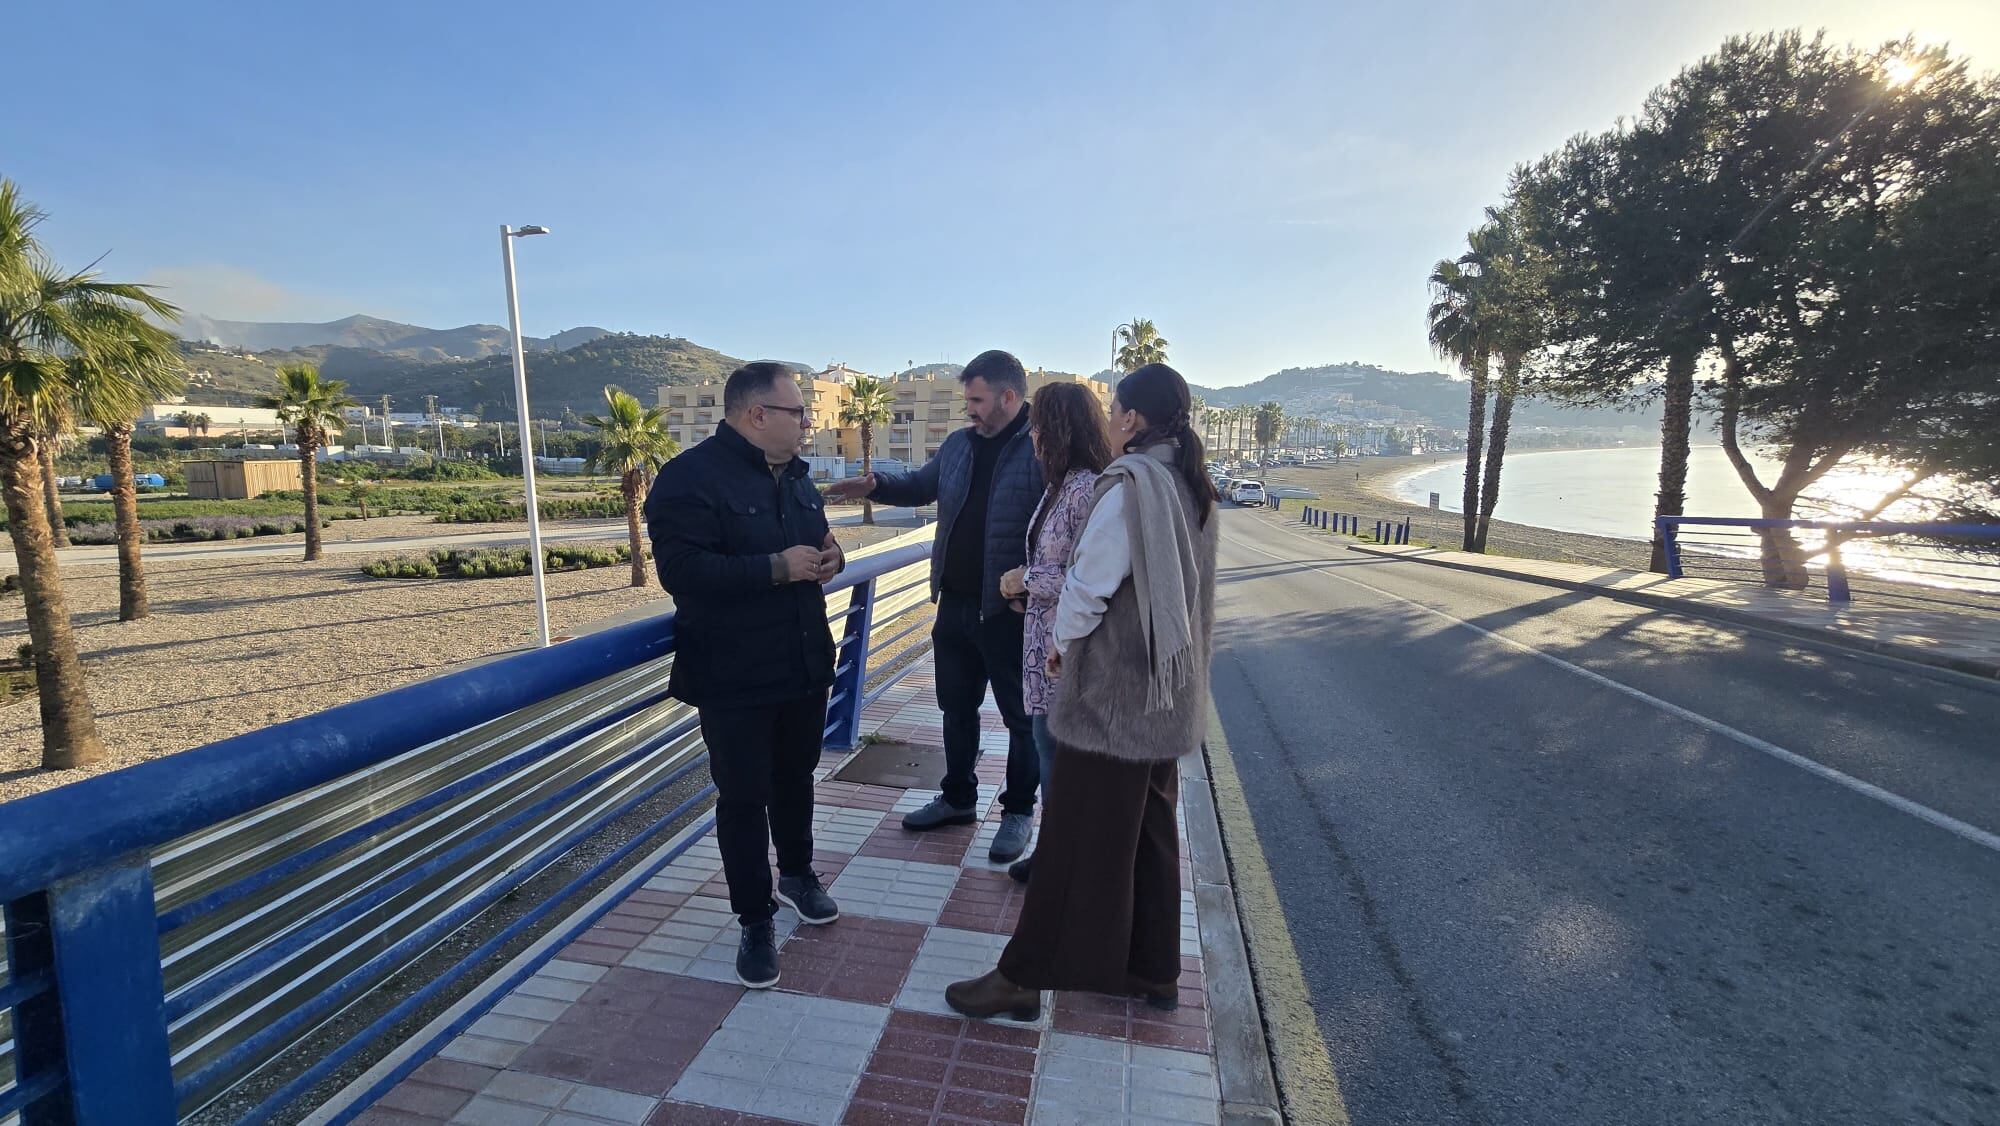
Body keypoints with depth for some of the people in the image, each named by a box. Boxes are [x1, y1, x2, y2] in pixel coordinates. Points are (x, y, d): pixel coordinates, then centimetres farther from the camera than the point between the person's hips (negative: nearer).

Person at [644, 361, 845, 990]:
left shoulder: (794, 475, 10)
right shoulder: (690, 478, -16)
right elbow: (681, 569, -26)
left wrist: (829, 559, -3)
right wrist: (777, 567, -27)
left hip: (805, 665, 7)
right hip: (734, 677, -7)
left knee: (795, 780, 21)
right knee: (743, 797, 6)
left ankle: (797, 875, 44)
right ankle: (755, 922, 24)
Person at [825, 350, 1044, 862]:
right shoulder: (958, 445, 8)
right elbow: (920, 485, 22)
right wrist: (875, 485, 5)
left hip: (1010, 610, -7)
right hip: (955, 604, 7)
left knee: (1020, 715, 10)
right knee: (956, 707, 20)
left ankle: (1018, 810, 29)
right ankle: (958, 798, 39)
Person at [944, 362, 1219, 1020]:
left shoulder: (1129, 485, -18)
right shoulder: (1193, 486, 7)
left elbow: (1088, 585, -18)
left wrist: (1063, 642, 0)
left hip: (1111, 689, -8)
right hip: (1166, 691, 9)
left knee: (1074, 834, 2)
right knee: (1149, 828, 18)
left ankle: (1022, 977, 17)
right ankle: (1154, 970, 32)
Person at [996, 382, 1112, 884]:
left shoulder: (1088, 490, -20)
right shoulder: (1060, 484, 10)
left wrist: (1026, 579, -15)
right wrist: (1025, 588, 6)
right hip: (1045, 640, 9)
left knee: (1057, 750, 5)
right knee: (1049, 745, 18)